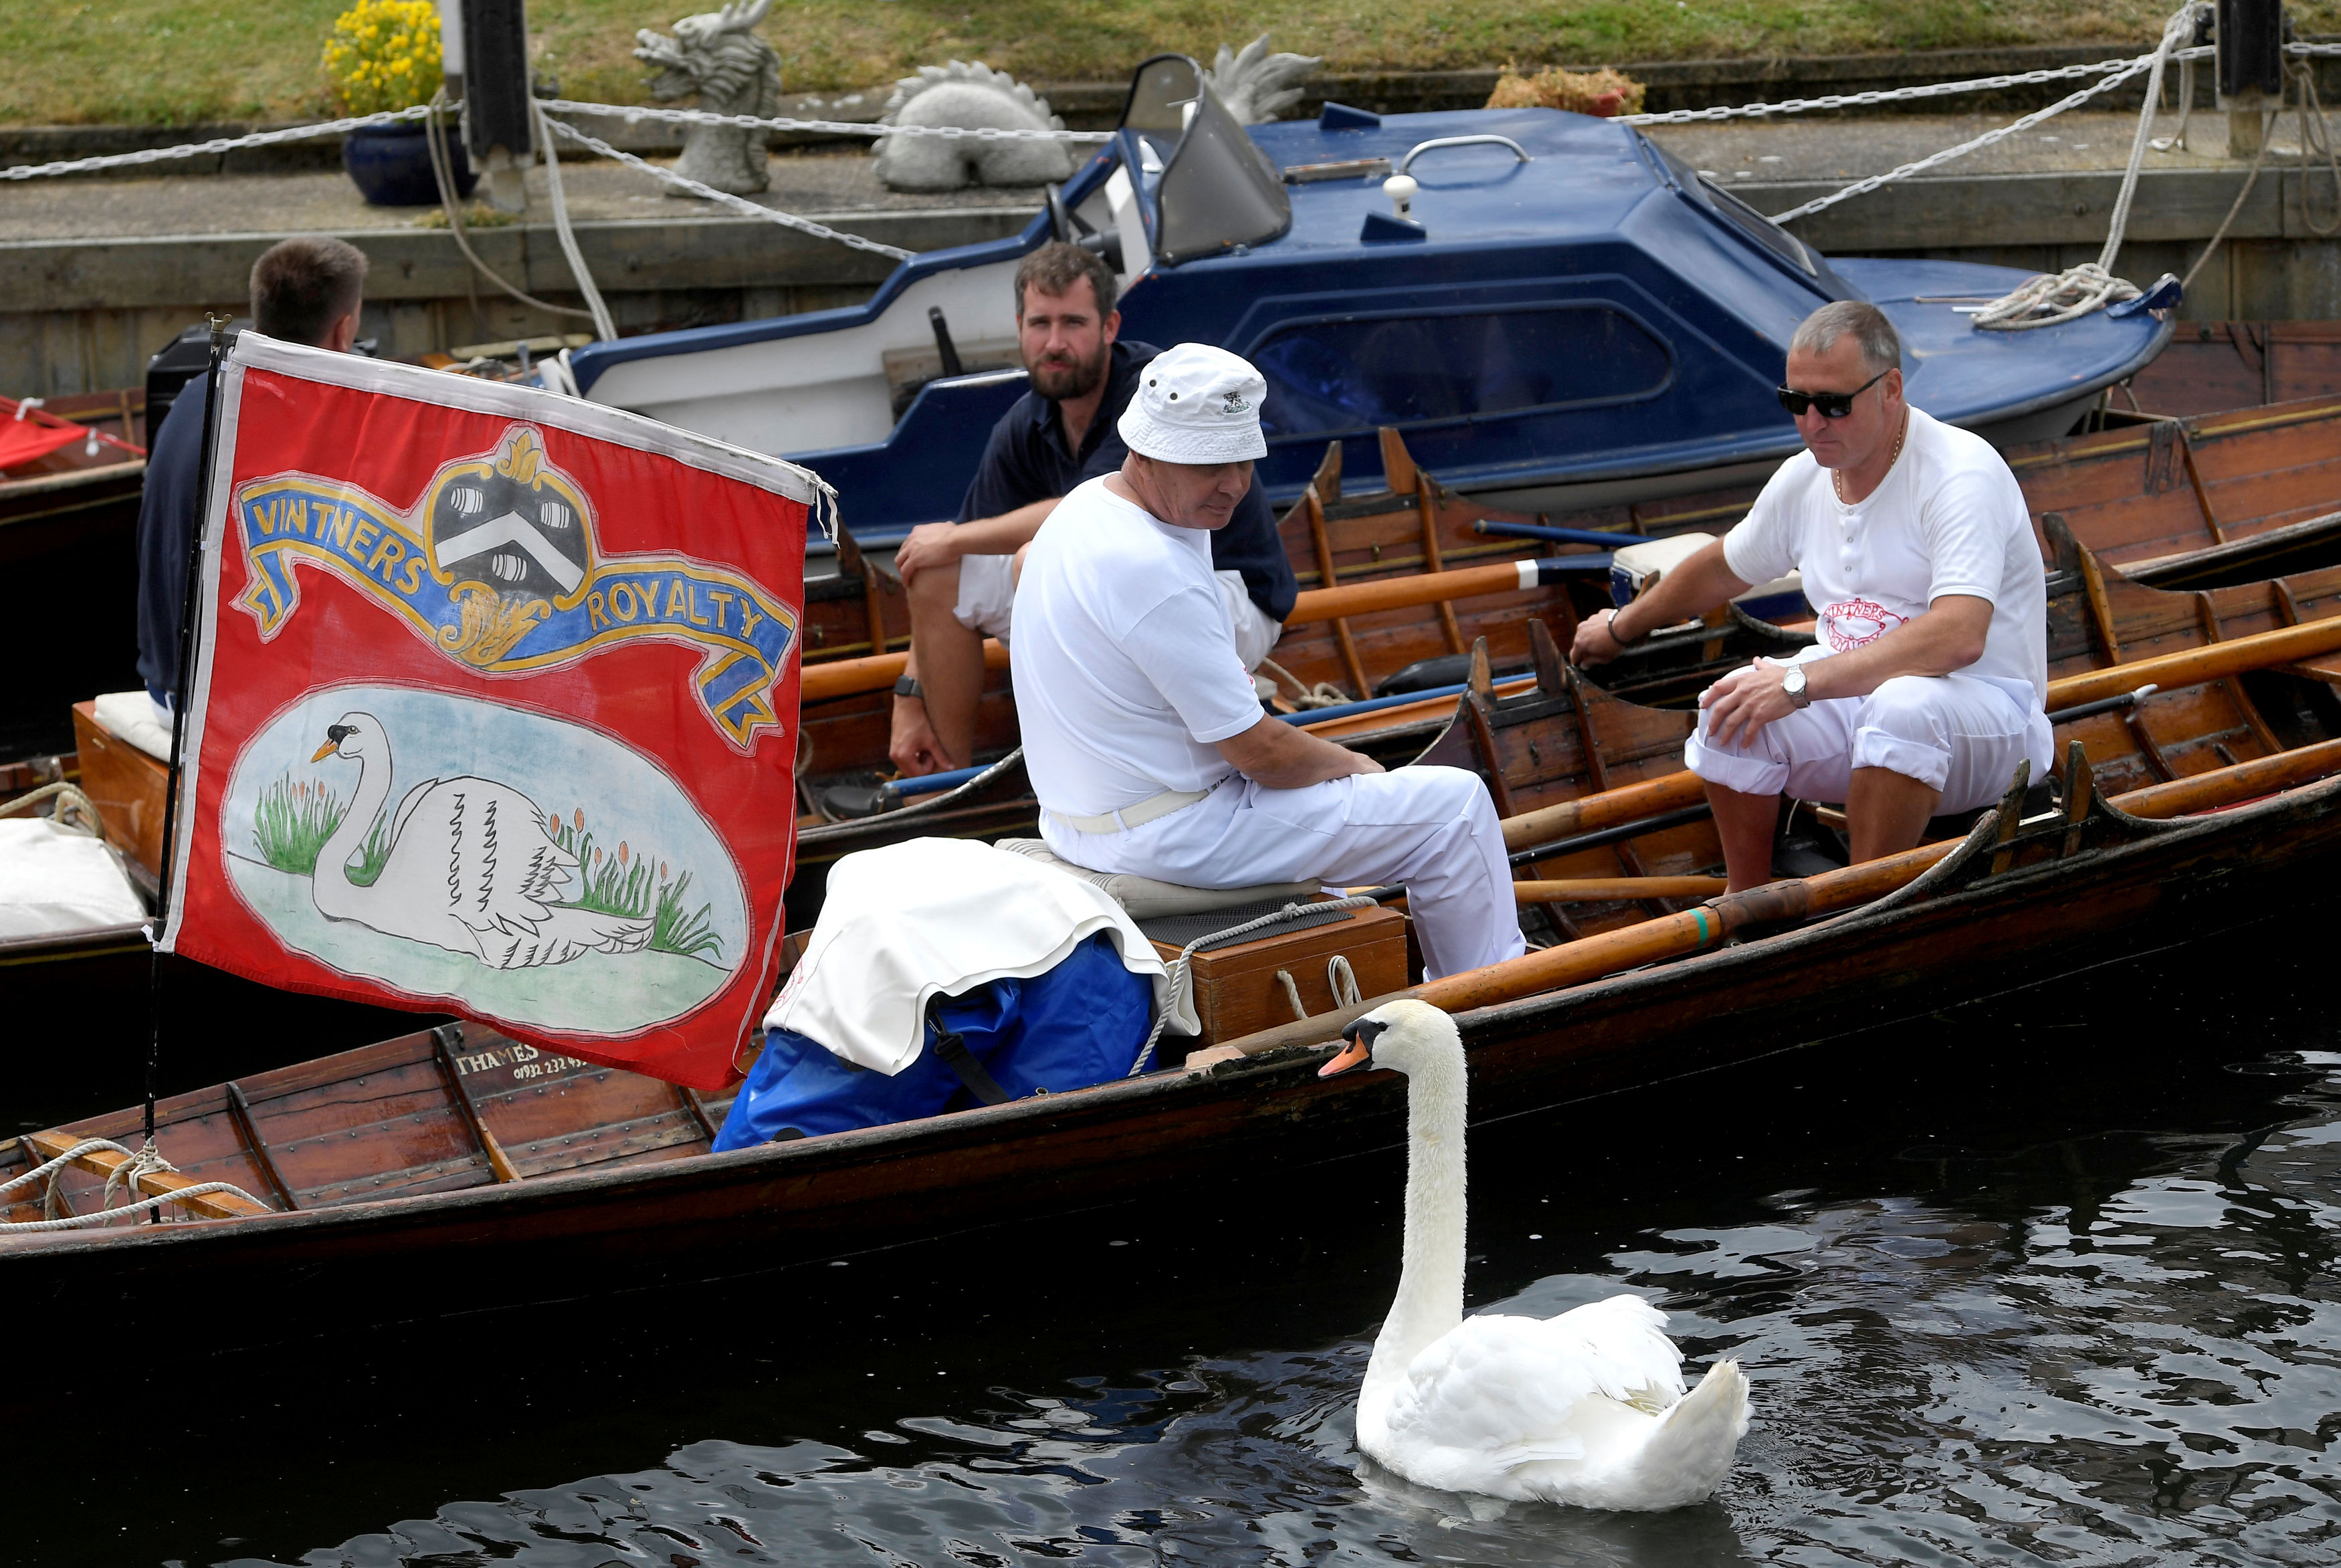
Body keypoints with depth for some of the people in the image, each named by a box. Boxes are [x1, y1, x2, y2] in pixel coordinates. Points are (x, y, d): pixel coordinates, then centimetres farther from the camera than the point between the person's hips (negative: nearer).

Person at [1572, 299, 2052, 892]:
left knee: (1904, 705, -38)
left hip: (1984, 712, -6)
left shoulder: (1962, 473, -18)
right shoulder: (1804, 478, 5)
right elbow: (1722, 567, 27)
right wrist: (1621, 628, 41)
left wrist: (1803, 682, -34)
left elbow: (1959, 637, -32)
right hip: (1857, 699, 6)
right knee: (1732, 707, -18)